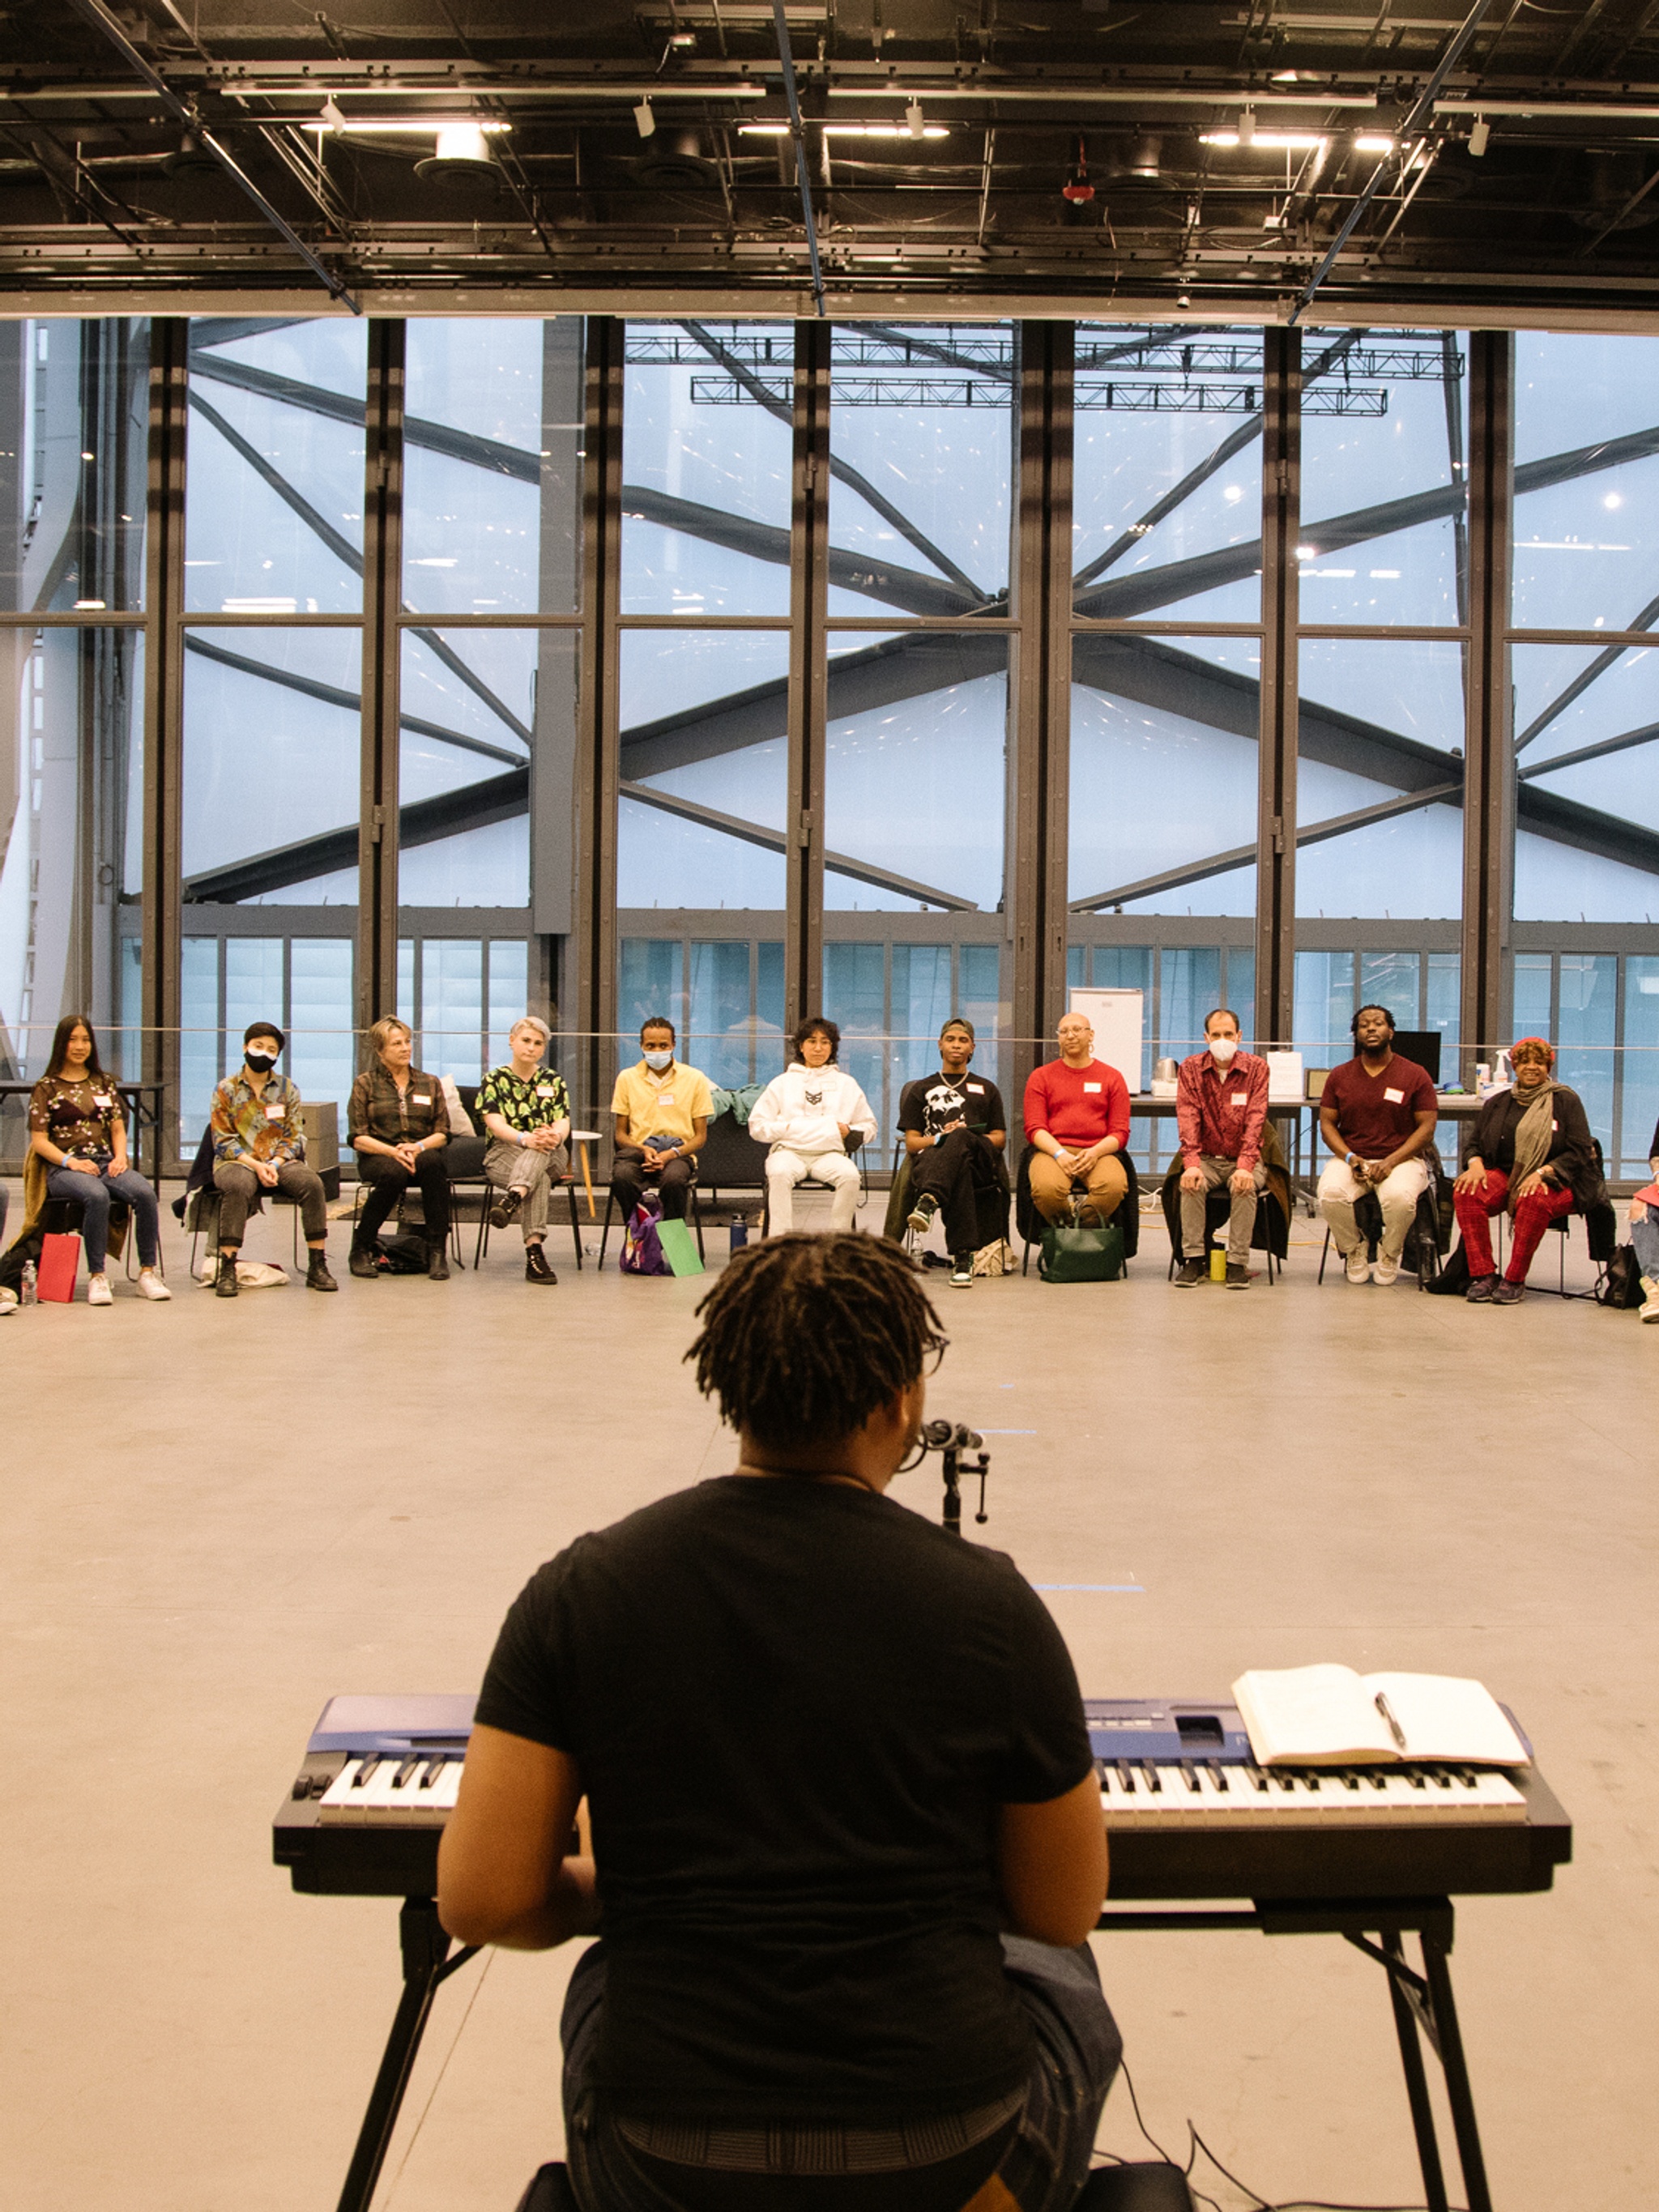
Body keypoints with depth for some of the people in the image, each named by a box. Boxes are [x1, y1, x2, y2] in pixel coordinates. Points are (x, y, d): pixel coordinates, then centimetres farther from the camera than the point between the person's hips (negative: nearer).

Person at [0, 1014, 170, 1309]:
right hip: (63, 1168, -3)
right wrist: (70, 1161, -15)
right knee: (97, 1196, -38)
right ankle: (97, 1278, -31)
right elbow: (39, 1140, 1)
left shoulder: (104, 1083, 20)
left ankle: (148, 1272, -25)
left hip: (106, 1162, 4)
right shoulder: (46, 1088, 8)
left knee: (144, 1193, -29)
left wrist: (120, 1156, -4)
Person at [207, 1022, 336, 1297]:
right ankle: (227, 1270, -35)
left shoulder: (288, 1090, 11)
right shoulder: (226, 1090, 5)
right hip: (237, 1161, -2)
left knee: (312, 1183, -28)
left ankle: (317, 1266, -22)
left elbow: (294, 1138, 6)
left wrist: (275, 1165, -13)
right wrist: (256, 1165, -15)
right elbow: (223, 1140, -2)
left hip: (280, 1162, 2)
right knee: (238, 1186, -37)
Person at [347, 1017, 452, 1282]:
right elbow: (358, 1138, -1)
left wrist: (419, 1146, -14)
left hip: (421, 1154, 2)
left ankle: (436, 1251, -33)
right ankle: (361, 1249, -19)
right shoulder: (365, 1084, 8)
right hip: (377, 1157, -2)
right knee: (394, 1173, -38)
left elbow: (442, 1133, 8)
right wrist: (392, 1151, -18)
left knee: (433, 1162, -35)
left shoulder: (430, 1083, 16)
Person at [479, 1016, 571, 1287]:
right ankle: (534, 1251, -52)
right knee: (540, 1179, -37)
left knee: (542, 1146, -38)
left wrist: (555, 1136, -27)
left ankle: (511, 1199, -62)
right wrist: (525, 1138, -30)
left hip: (550, 1156, 2)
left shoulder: (554, 1081, 15)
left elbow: (563, 1122, 0)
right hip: (504, 1154, -2)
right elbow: (495, 1123, -9)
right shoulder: (494, 1080, 8)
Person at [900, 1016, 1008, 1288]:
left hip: (980, 1161, 0)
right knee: (961, 1167, -42)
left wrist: (959, 1137, -3)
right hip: (932, 1156, 0)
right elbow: (911, 1143, 16)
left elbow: (1000, 1140, 18)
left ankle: (929, 1202, -65)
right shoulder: (921, 1090, 29)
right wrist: (941, 1137, -7)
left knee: (960, 1138, -41)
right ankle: (963, 1257, -57)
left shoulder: (986, 1090, 32)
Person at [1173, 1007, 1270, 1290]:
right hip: (1207, 1158, 1)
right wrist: (1191, 1163, -26)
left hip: (1244, 1159, -1)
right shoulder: (1191, 1068, 0)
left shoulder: (1256, 1068, -4)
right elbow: (1187, 1116, -11)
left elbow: (1255, 1119, -14)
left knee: (1244, 1187, -32)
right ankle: (1194, 1259, -21)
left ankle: (1238, 1263, -23)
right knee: (1192, 1184, -30)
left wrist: (1245, 1166, -28)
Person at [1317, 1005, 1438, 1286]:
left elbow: (1427, 1128, -1)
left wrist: (1391, 1162, -14)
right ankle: (1352, 1252, -2)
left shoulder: (1415, 1075, 3)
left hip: (1401, 1159, -2)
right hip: (1351, 1158, 2)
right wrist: (1350, 1158, -10)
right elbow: (1327, 1123, 9)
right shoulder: (1339, 1076, 10)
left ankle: (1389, 1255, -4)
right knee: (1330, 1193, -31)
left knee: (1399, 1196, -36)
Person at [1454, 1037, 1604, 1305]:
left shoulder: (1566, 1100, 4)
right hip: (1504, 1176, 4)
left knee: (1534, 1200, -39)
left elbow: (1580, 1152, -4)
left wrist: (1543, 1173, -20)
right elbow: (1473, 1144, 16)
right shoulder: (1498, 1103, 15)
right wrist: (1475, 1163, -9)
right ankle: (1482, 1275, -23)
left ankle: (1515, 1280, -26)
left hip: (1554, 1183, -4)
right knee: (1465, 1193, -27)